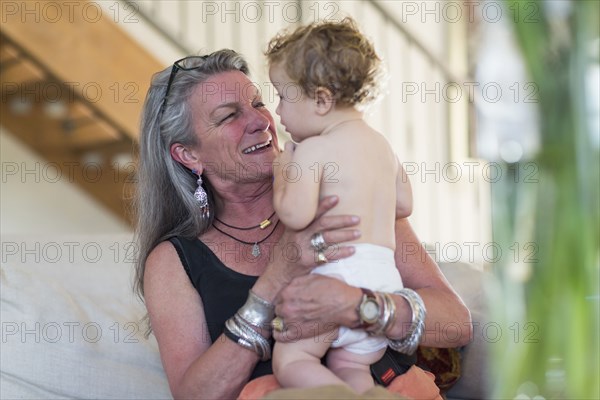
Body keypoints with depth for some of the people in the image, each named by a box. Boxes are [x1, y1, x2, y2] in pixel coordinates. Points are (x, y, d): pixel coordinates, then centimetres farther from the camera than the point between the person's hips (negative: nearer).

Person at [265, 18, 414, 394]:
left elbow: (295, 214, -16)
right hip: (386, 275, 8)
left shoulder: (312, 150, -5)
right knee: (350, 367, 9)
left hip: (338, 270, -8)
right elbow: (404, 205, 28)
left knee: (290, 360, -7)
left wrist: (282, 173, 3)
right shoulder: (382, 144, 20)